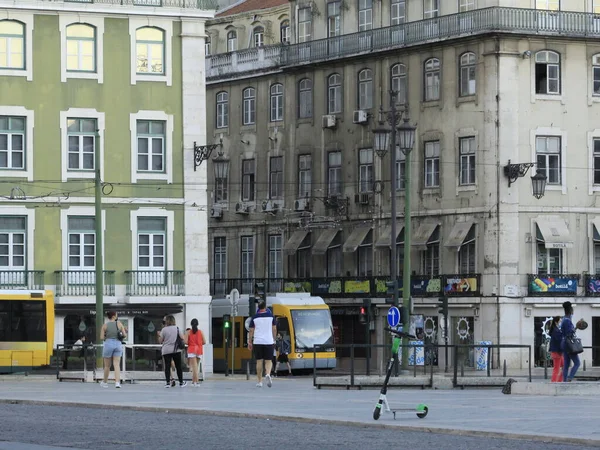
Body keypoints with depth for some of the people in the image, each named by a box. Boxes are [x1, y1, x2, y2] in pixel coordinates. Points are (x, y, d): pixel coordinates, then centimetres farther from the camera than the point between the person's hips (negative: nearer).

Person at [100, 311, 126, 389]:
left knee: (107, 365, 13)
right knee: (117, 365, -3)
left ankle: (105, 382, 27)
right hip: (118, 344, 1)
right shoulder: (119, 324, 2)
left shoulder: (105, 325, 1)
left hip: (108, 344, -1)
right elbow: (125, 335, 2)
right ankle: (117, 382, -19)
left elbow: (102, 337, -4)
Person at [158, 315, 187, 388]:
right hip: (176, 350, 2)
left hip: (166, 351, -2)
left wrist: (159, 335, 16)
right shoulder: (177, 328, 1)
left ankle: (168, 382, -8)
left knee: (167, 366, -1)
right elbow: (182, 338, 3)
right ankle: (181, 382, 13)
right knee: (178, 366, 8)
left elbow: (160, 341, -2)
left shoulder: (164, 329, -4)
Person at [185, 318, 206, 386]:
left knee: (194, 366, -9)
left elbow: (186, 342, -9)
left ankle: (197, 381, -18)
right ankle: (193, 381, 17)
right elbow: (204, 342, 3)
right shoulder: (200, 332, 5)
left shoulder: (188, 332, -2)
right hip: (199, 350, 3)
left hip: (192, 350, -3)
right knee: (196, 366, 14)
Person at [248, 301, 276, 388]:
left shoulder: (255, 317, 2)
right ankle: (268, 374, -24)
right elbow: (274, 329, 6)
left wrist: (250, 342, 10)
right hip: (269, 341, 0)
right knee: (268, 361, 5)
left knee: (259, 361, 6)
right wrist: (274, 339, 18)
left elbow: (251, 331, 3)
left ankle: (260, 381, 6)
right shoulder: (271, 316, 2)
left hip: (257, 342, 0)